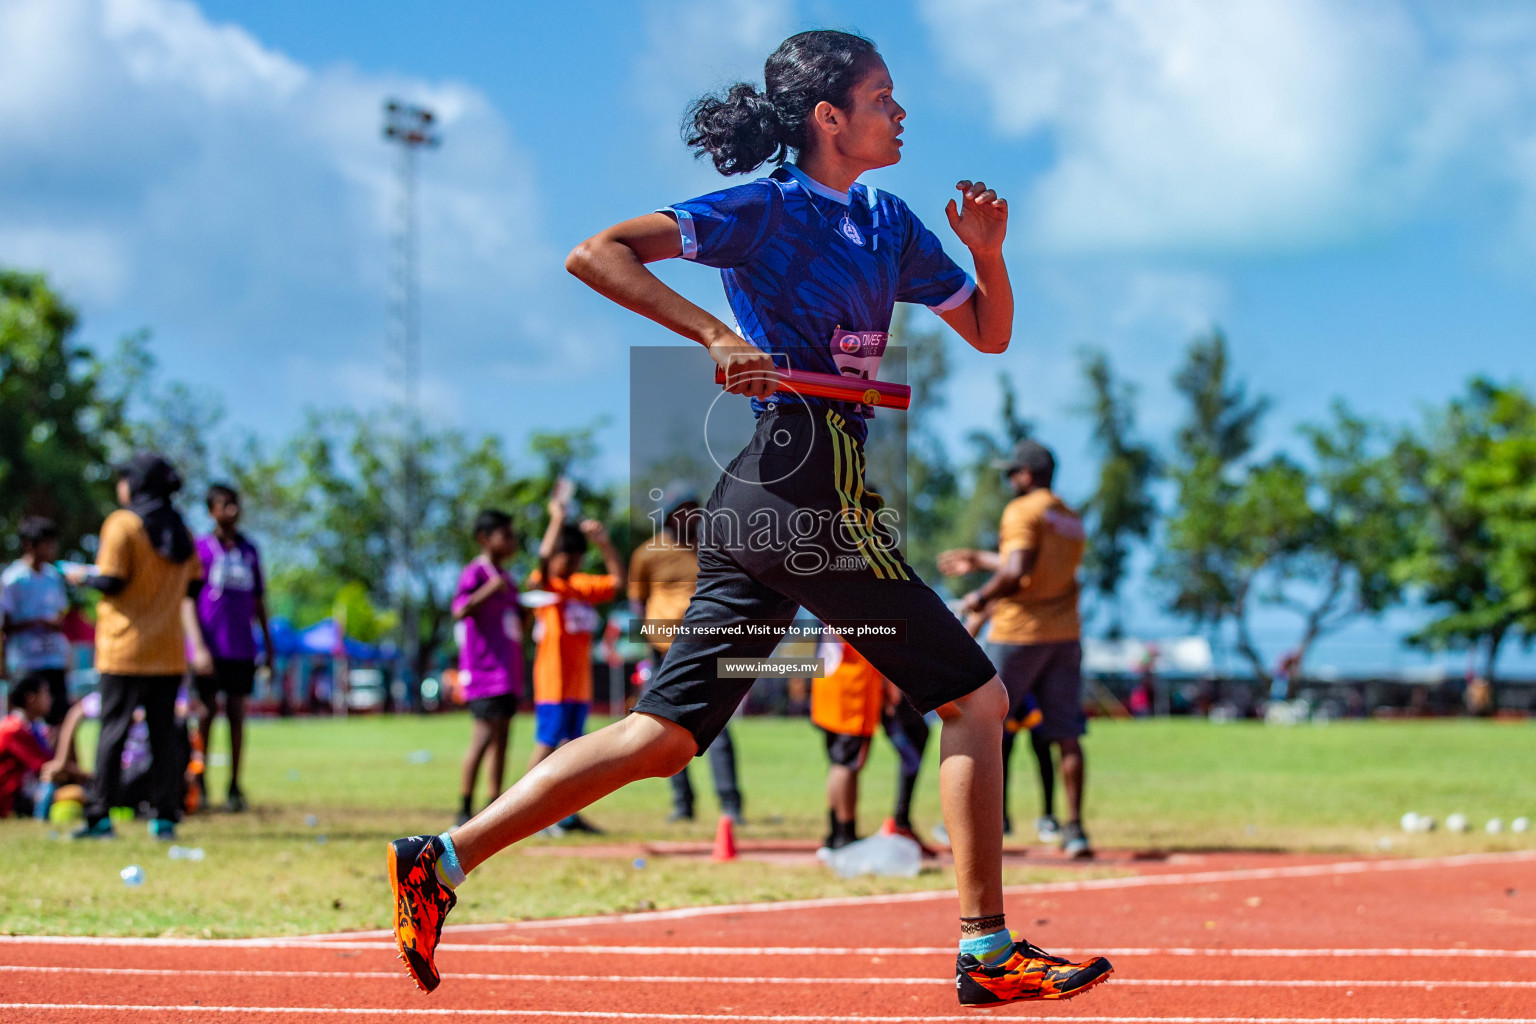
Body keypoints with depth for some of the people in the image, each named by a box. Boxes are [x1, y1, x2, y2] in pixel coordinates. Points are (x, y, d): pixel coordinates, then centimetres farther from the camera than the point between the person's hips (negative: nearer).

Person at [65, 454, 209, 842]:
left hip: (125, 649, -5)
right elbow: (193, 588, 12)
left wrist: (82, 576, 6)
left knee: (113, 727, -3)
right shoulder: (181, 530, 12)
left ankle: (100, 816, -5)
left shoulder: (122, 523, -6)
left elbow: (112, 581, -10)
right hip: (170, 650, 5)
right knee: (164, 731, 6)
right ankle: (165, 817, 4)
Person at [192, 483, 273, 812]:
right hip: (210, 646, -4)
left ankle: (235, 786, 9)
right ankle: (199, 785, 6)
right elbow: (188, 599, -5)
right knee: (207, 711, -2)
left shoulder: (249, 550, 12)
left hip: (241, 647, 4)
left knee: (236, 714, 5)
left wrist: (267, 643, 16)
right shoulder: (201, 548, -1)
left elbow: (258, 599, 18)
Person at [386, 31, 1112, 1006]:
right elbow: (596, 253, -11)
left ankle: (444, 859, 3)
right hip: (807, 493, -8)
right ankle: (988, 952, 1)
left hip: (755, 507, 8)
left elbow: (990, 334, 24)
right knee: (976, 698, -1)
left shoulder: (889, 223, 18)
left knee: (667, 734, 5)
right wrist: (716, 336, -20)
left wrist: (989, 252, 4)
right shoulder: (767, 211, -5)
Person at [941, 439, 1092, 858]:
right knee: (1066, 734, 4)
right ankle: (1073, 828, -1)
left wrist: (982, 596, -7)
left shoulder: (1022, 511, -8)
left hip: (1018, 634, -7)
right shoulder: (1072, 520, 17)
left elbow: (1017, 571, -22)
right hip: (1066, 634, 7)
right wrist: (977, 560, 35)